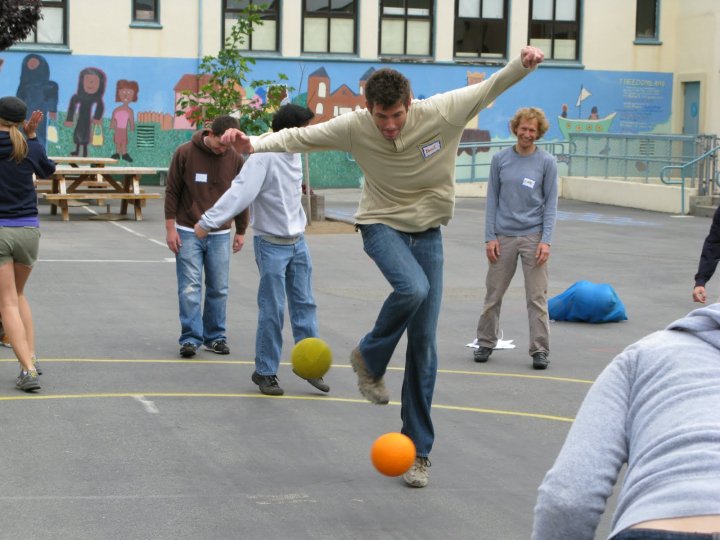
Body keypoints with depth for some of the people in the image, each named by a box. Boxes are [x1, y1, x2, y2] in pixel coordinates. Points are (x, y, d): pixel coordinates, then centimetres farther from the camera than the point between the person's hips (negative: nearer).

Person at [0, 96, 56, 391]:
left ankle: (28, 369, -13)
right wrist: (32, 135, 19)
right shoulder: (30, 148, 1)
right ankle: (31, 358, 15)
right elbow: (48, 170, 21)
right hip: (28, 230, 3)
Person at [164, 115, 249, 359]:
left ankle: (215, 336, 14)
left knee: (218, 289, 5)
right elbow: (172, 191, -2)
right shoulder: (185, 153, -8)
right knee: (190, 288, -6)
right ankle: (190, 338, -2)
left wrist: (241, 231, 11)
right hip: (188, 233, -2)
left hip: (220, 235, 2)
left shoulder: (236, 159, -1)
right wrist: (171, 228, -5)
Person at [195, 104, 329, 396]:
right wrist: (209, 221, -36)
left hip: (297, 243, 7)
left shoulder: (294, 154, 5)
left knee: (304, 304, 10)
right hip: (271, 244, -7)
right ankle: (265, 372, 10)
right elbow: (240, 191, -30)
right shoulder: (264, 157, -21)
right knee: (272, 310, -2)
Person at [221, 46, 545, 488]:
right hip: (382, 224, -2)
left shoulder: (442, 113, -16)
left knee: (425, 344, 0)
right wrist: (253, 144, -26)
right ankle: (370, 359, -4)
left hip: (428, 231, 2)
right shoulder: (355, 127, -15)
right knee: (413, 288, -36)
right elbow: (299, 137, -10)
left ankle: (418, 450, 10)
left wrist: (524, 63, -26)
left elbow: (491, 87, -8)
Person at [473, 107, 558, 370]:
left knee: (537, 297, -2)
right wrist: (490, 237, -1)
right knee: (493, 294, 8)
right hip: (504, 237, 2)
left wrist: (546, 240, -8)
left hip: (533, 237, -2)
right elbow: (492, 199, 6)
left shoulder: (547, 162, -1)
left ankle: (540, 350, 5)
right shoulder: (500, 159, 3)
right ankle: (485, 343, 23)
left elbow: (551, 203, 0)